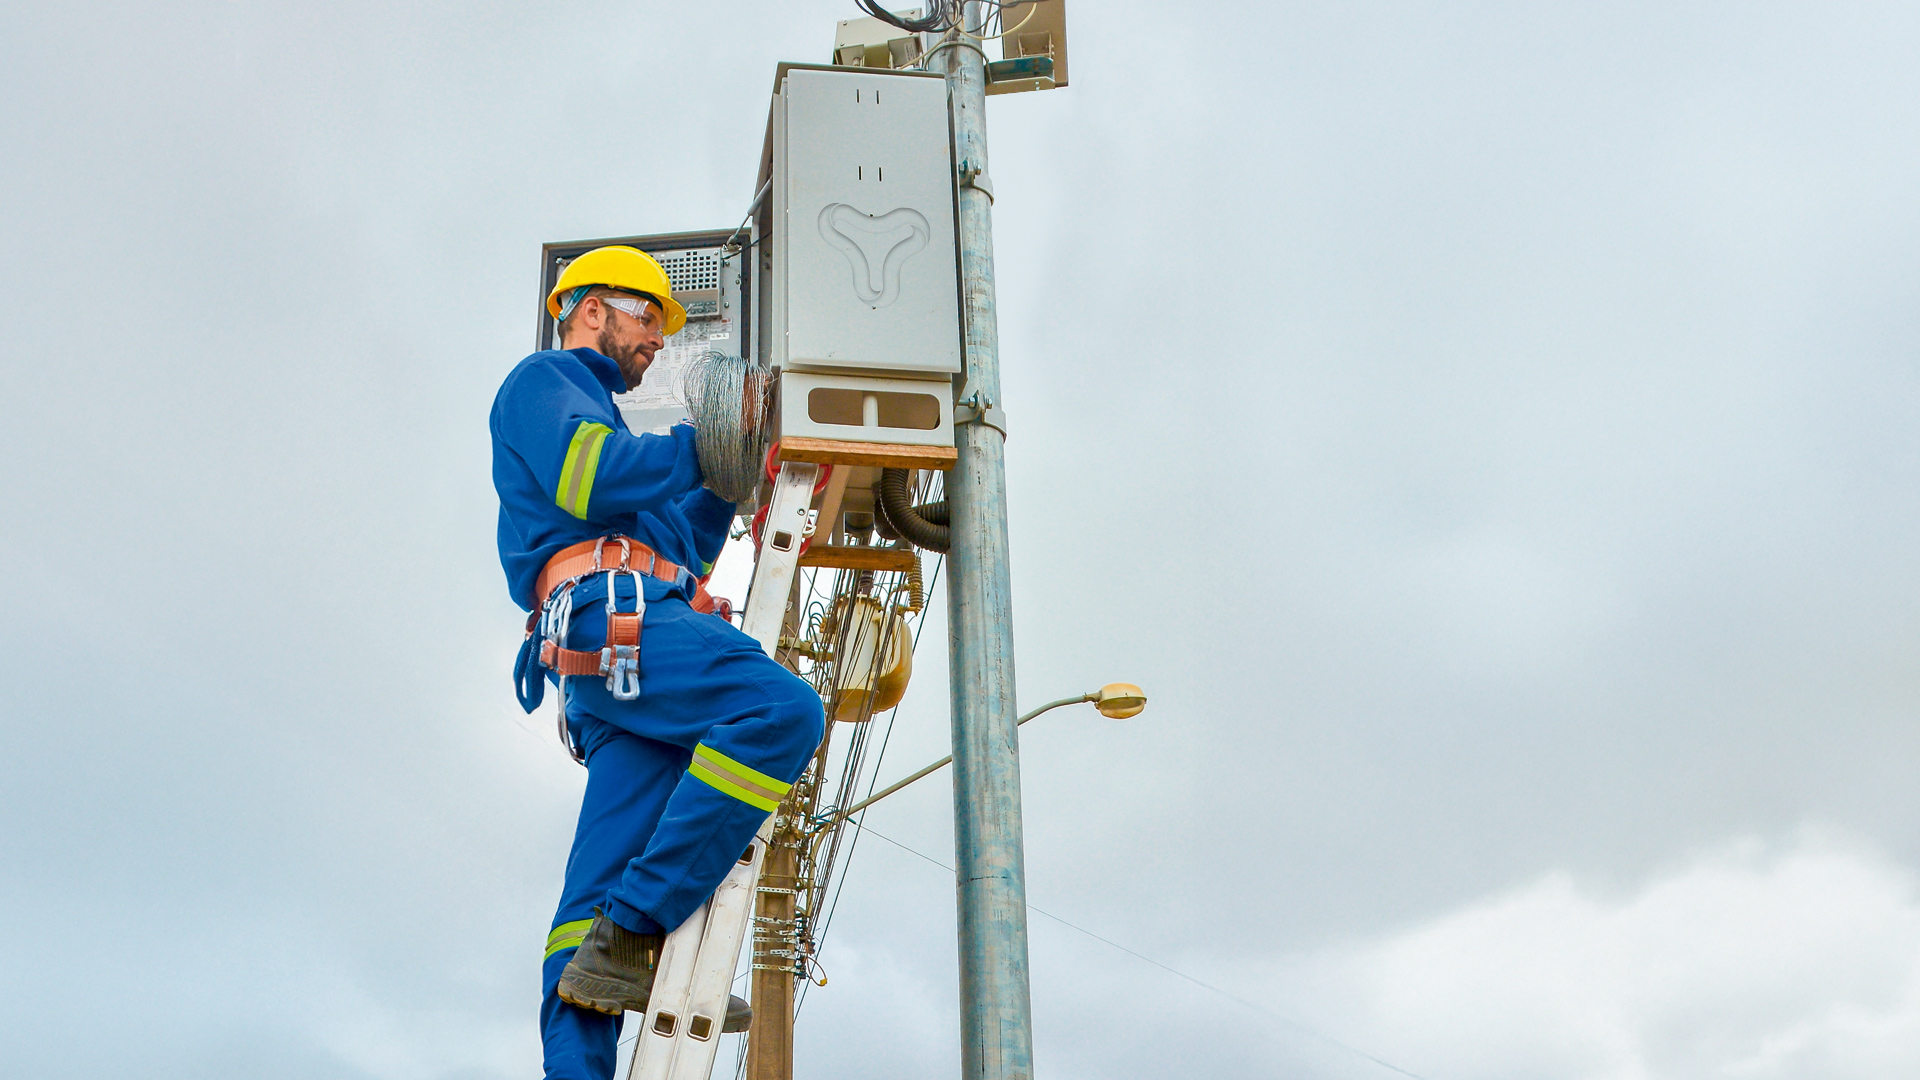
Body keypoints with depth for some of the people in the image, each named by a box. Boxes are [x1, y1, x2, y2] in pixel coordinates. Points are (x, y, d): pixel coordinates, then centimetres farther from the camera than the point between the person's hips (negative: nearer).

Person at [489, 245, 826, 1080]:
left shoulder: (591, 414, 41)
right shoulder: (544, 377, 13)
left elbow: (682, 550, 37)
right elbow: (587, 479, -9)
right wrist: (707, 442, 1)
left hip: (612, 666, 10)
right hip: (609, 615, -10)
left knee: (604, 878, -4)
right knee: (781, 708, -28)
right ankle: (633, 934, -29)